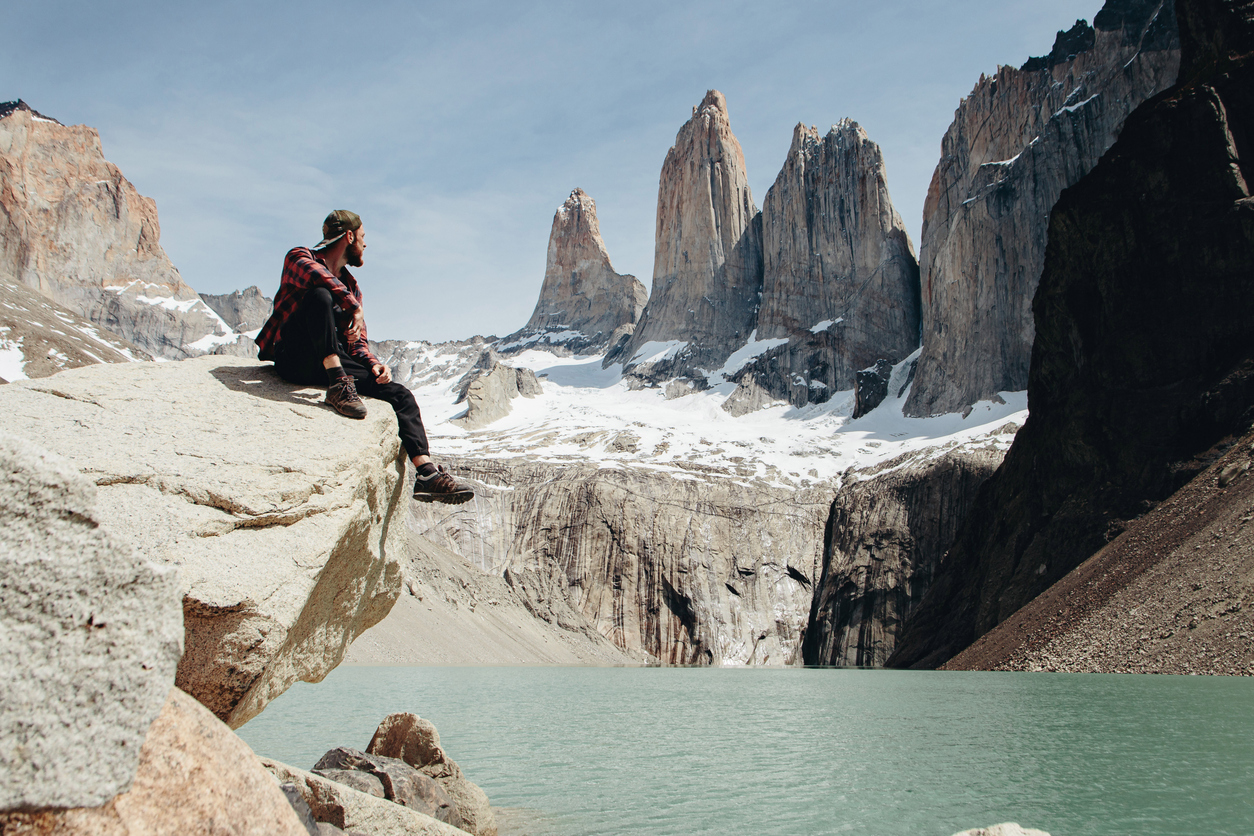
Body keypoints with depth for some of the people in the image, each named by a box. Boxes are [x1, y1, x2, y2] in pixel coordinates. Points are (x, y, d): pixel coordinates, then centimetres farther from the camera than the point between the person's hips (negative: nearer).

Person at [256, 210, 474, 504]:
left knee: (401, 395, -10)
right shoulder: (299, 257, 3)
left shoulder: (351, 285, 23)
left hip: (336, 362, 6)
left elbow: (357, 340, 18)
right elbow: (316, 275, -25)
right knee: (321, 296, -31)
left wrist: (373, 364, -3)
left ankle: (428, 474, -20)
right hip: (295, 358, -6)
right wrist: (354, 308, -30)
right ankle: (338, 387, -37)